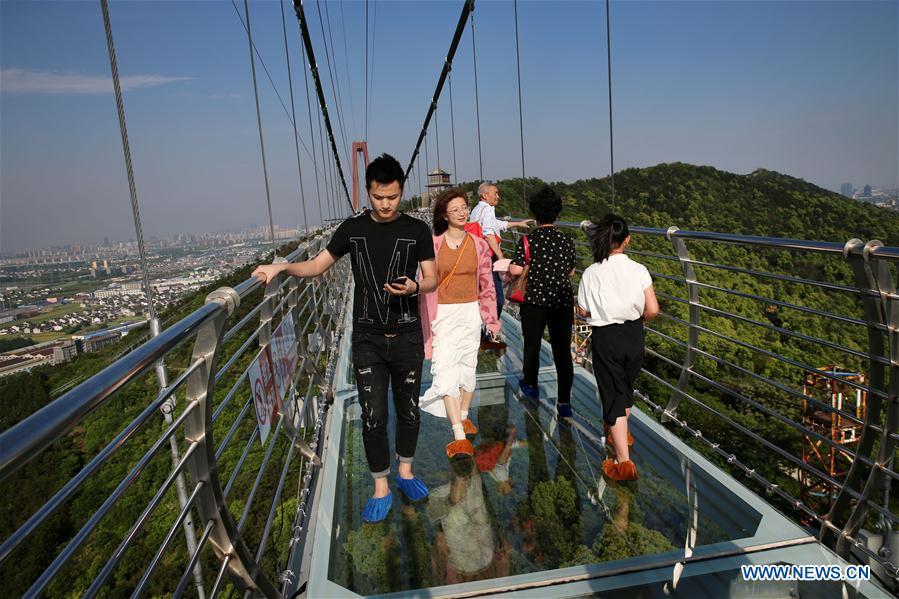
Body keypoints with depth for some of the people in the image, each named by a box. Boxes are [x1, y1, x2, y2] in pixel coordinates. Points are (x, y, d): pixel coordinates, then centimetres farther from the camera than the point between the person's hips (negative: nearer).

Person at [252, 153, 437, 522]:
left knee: (408, 408, 13)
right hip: (367, 339, 0)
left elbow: (432, 278, 0)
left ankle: (406, 472, 35)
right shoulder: (352, 228, 2)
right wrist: (282, 267, -11)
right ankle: (381, 488, 20)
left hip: (407, 337, 0)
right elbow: (317, 265, 6)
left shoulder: (416, 230, -1)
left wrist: (414, 287, -22)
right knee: (373, 416, 3)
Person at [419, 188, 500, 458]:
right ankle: (460, 436, -9)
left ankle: (464, 416, 36)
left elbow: (487, 285, 8)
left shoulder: (479, 245, 3)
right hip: (443, 315, -3)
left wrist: (491, 320, 9)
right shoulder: (434, 245, -6)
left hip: (470, 313, 3)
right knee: (446, 372, -10)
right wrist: (427, 323, -3)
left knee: (468, 367, 13)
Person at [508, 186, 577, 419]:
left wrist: (509, 265, 6)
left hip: (534, 302, -1)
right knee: (563, 351, 5)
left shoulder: (527, 241, -10)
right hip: (563, 303, 1)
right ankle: (564, 402, 5)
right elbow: (571, 272, 6)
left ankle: (530, 385, 39)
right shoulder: (567, 241, -2)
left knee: (532, 345, 19)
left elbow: (516, 270, -16)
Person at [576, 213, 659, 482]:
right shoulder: (638, 270, -10)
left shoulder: (591, 273, -11)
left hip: (605, 338, -2)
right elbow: (652, 310, -12)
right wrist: (637, 319, 8)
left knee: (613, 395, 5)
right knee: (626, 387, 25)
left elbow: (583, 311, -4)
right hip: (633, 336, 3)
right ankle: (620, 431, 50)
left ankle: (624, 461, 2)